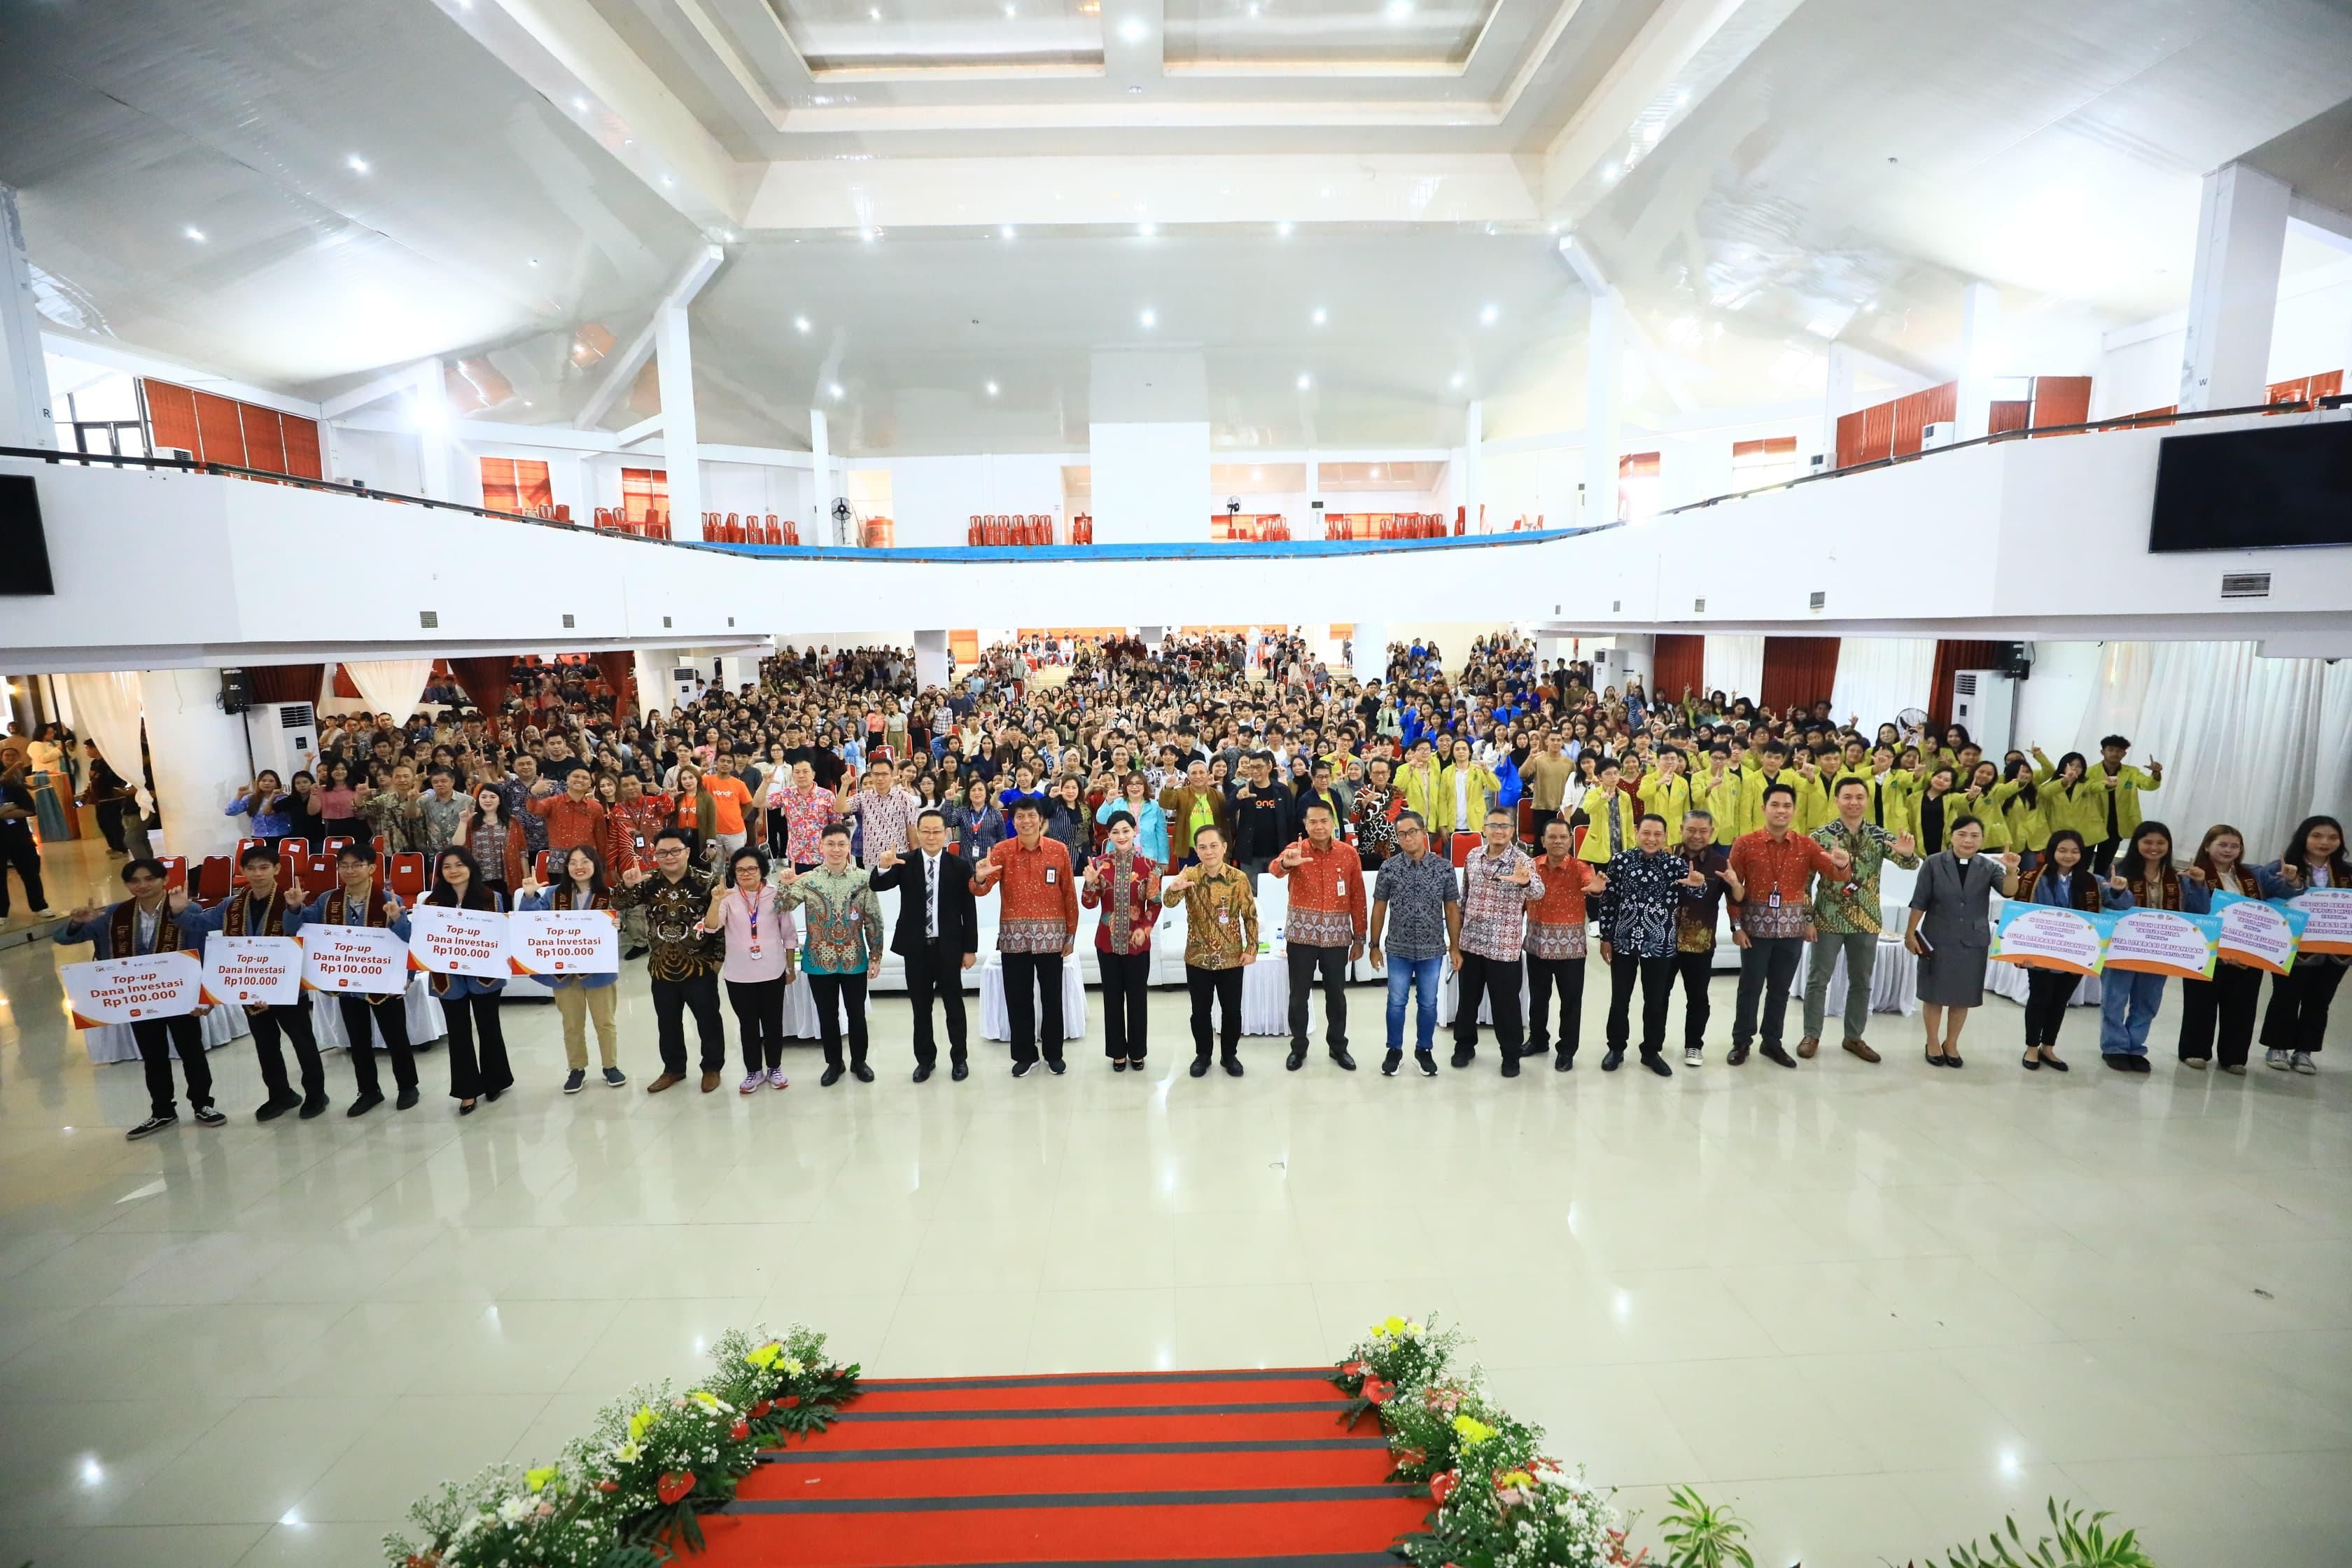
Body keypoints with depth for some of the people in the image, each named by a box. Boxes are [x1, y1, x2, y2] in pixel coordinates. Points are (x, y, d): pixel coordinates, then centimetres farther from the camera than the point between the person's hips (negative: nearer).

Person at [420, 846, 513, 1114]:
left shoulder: (491, 898, -3)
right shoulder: (432, 902, 1)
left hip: (483, 975, -1)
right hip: (449, 978, 2)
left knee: (488, 1029, 12)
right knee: (459, 1034, 9)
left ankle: (495, 1081, 28)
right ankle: (467, 1091, 18)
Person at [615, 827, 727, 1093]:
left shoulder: (704, 882, -11)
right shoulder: (649, 883, -1)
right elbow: (618, 905, -5)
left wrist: (718, 957, -9)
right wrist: (627, 885, -26)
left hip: (700, 967, -4)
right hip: (662, 968, 4)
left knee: (708, 1021, 9)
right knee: (667, 1023, 17)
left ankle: (712, 1067, 26)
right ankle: (673, 1069, 35)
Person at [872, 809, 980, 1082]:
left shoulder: (960, 865, -5)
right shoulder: (904, 864, -2)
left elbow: (969, 910, -2)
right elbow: (876, 886, -13)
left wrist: (971, 948, -3)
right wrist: (883, 867, -35)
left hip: (948, 947, -1)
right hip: (916, 947, 1)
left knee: (954, 1004, 10)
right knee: (921, 1006, 12)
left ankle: (959, 1058, 25)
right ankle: (925, 1059, 27)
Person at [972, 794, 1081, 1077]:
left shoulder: (1059, 851, -1)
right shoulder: (1002, 850, -2)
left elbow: (1069, 894, 4)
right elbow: (983, 889, -13)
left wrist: (1071, 933, 4)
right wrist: (980, 877, -36)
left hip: (1051, 934, 0)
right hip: (1014, 934, 0)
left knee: (1052, 996, 9)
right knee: (1018, 997, 8)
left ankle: (1054, 1053, 26)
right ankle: (1025, 1054, 24)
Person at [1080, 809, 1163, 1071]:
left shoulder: (1148, 865, -6)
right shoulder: (1100, 863, -3)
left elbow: (1155, 904, -2)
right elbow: (1090, 904, -3)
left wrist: (1145, 929, -16)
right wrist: (1090, 882, -21)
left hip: (1138, 943, -1)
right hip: (1107, 941, 1)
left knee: (1137, 997, 8)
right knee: (1113, 997, 10)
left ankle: (1137, 1052, 25)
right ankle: (1118, 1052, 24)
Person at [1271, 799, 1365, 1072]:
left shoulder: (1349, 853, 1)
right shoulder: (1296, 850, -5)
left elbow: (1358, 898, 5)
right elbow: (1275, 868, -28)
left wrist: (1359, 937, 5)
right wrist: (1286, 863, -52)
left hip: (1337, 935, 1)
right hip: (1301, 933, -1)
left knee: (1336, 994, 13)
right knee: (1299, 994, 8)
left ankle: (1338, 1046, 30)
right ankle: (1298, 1047, 25)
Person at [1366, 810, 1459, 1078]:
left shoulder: (1444, 867, -5)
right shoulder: (1389, 867, -6)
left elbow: (1452, 909, 2)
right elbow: (1379, 908, 0)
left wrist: (1455, 946, 2)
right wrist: (1374, 945, 1)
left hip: (1432, 949, 0)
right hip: (1398, 949, 0)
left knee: (1428, 1003, 12)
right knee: (1396, 1002, 10)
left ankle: (1424, 1050, 30)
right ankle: (1395, 1051, 27)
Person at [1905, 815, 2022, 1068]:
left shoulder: (1989, 867, 0)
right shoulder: (1933, 864, -5)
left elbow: (2008, 892, -19)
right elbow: (1919, 902, -3)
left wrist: (2011, 871, -38)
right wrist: (1910, 933, -4)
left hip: (1973, 942, 2)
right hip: (1937, 940, -2)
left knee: (1963, 997, 10)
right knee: (1935, 994, 7)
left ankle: (1951, 1044, 26)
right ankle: (1933, 1043, 22)